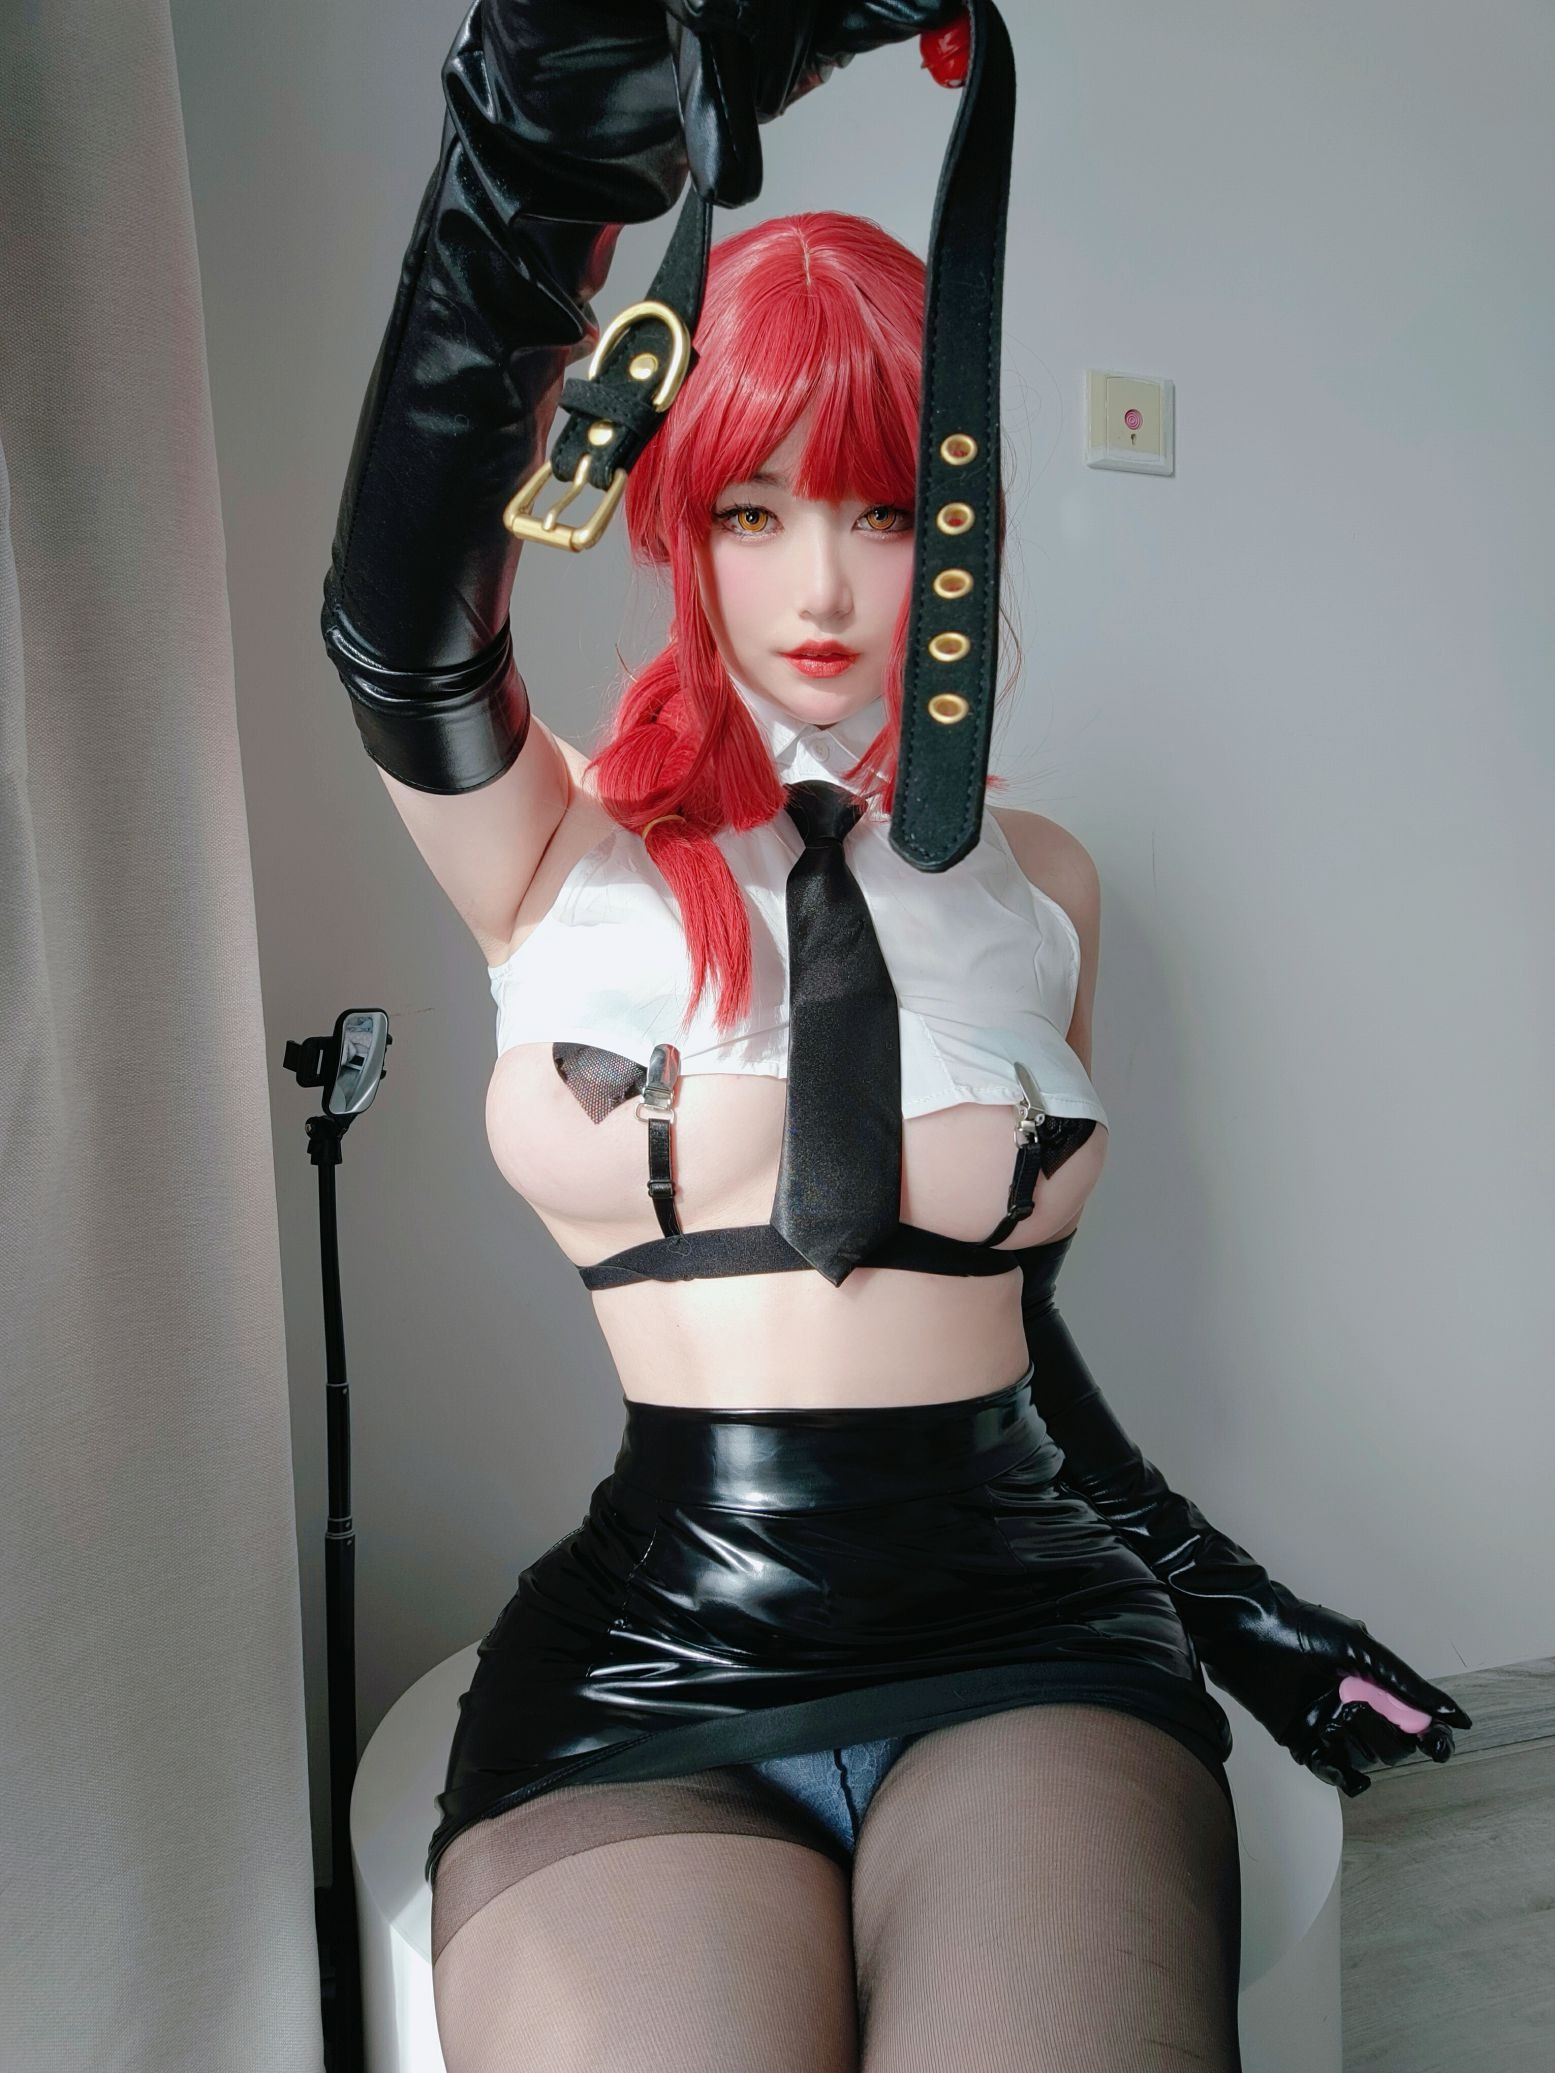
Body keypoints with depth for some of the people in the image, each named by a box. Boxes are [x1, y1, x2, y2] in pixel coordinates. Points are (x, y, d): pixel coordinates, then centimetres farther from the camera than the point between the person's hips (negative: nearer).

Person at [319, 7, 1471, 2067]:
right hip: (650, 1661, -1)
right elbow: (397, 619, -19)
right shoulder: (555, 845, 3)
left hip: (1022, 1635, 2)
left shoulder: (1038, 880, 10)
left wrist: (1227, 1596, 22)